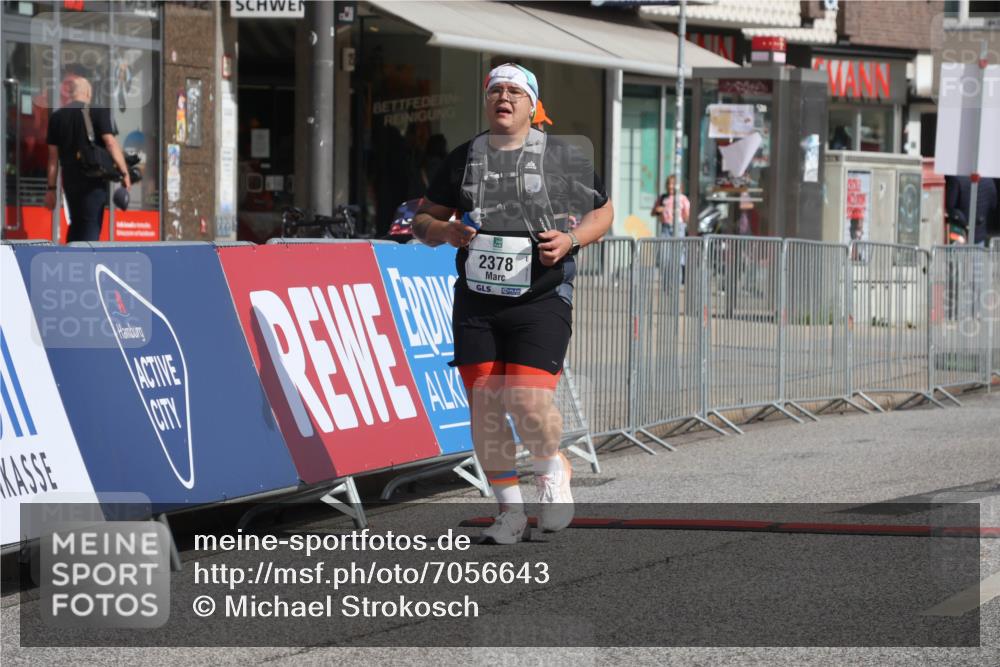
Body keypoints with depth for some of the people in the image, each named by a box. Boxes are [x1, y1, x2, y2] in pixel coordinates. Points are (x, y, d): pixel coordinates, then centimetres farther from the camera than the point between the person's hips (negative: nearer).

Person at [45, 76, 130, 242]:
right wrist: (125, 173, -9)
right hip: (94, 182, -5)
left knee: (76, 225, 19)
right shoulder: (99, 112, -6)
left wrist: (51, 188, 10)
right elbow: (111, 143, -15)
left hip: (70, 181, 5)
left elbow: (53, 156, 7)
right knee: (91, 228, -4)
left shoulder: (57, 117, 7)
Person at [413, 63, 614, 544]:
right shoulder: (462, 159, 11)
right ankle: (510, 512, 11)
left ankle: (552, 471, 15)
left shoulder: (562, 157, 4)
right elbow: (423, 219, 16)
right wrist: (445, 231, -7)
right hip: (476, 303, 3)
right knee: (484, 408, -3)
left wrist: (571, 239, -8)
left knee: (528, 401, -17)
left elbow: (604, 212, 11)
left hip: (541, 301, -3)